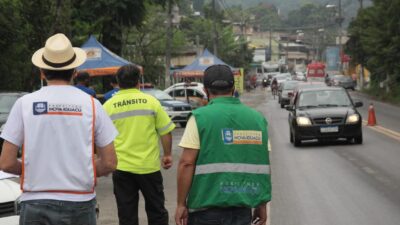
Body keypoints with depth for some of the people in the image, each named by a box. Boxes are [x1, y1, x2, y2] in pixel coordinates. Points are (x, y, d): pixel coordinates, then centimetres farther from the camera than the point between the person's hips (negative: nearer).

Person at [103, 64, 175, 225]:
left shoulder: (108, 106, -1)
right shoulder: (151, 101, -3)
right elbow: (165, 132, -1)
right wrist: (167, 155, 13)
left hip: (121, 168, 1)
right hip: (149, 166, 0)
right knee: (156, 212, 14)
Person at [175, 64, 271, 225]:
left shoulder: (200, 117, -6)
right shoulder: (257, 118, 7)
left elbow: (186, 163, -11)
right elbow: (263, 164, 9)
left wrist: (181, 204, -5)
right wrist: (262, 203, 16)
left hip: (207, 207, -3)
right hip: (242, 208, 4)